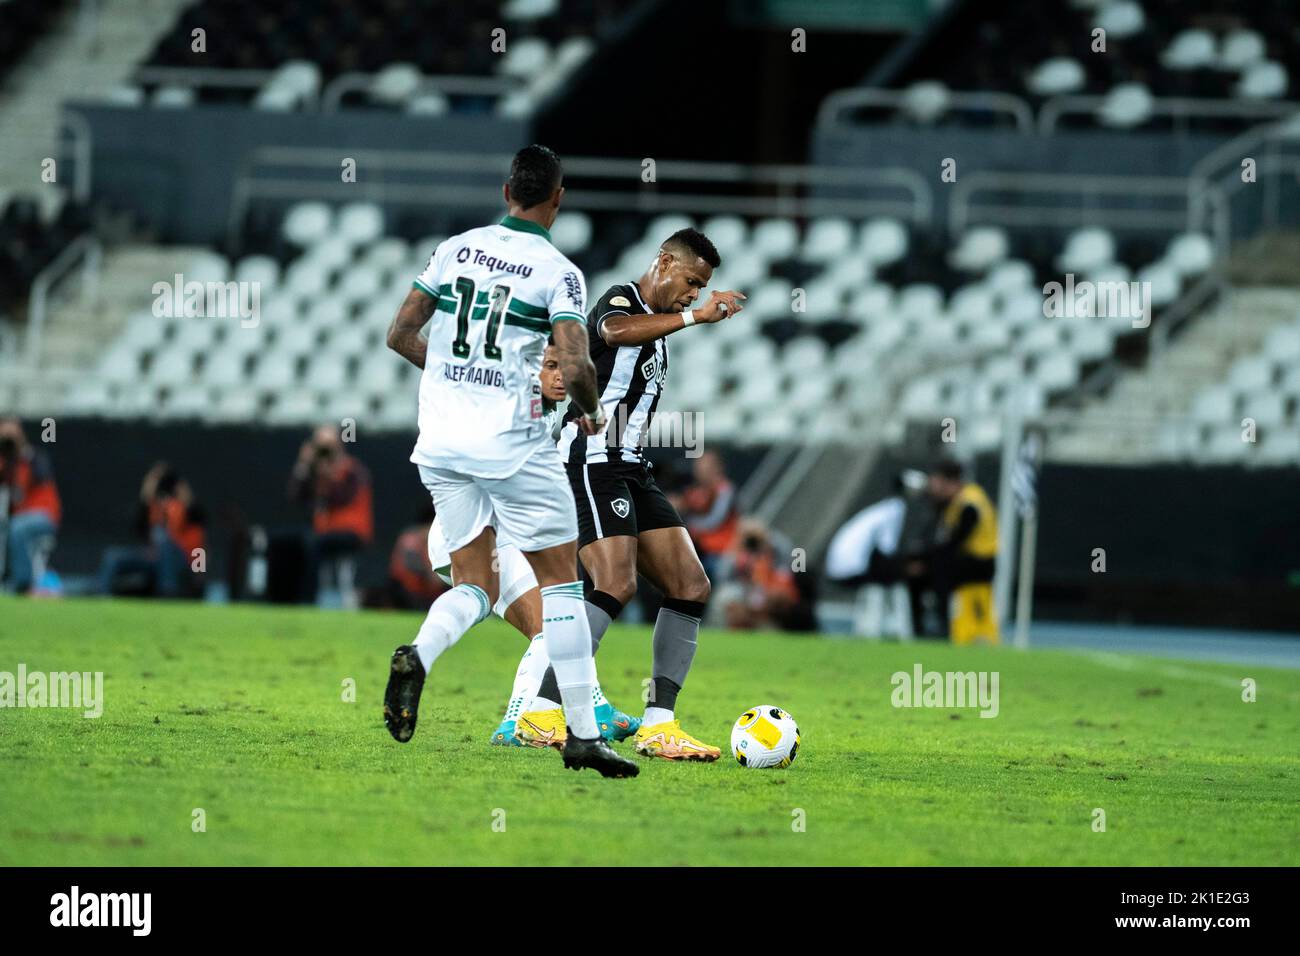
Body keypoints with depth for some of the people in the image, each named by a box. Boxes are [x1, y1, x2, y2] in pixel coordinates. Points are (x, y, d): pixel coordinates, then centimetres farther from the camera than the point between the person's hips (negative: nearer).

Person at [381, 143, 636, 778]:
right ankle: (582, 732, 2)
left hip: (441, 440, 5)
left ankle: (417, 657, -21)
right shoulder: (558, 272, -7)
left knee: (475, 587, 11)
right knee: (560, 580, 5)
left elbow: (399, 334, 11)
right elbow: (575, 367, -17)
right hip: (512, 441, -5)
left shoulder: (454, 249, 7)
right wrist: (590, 413, 4)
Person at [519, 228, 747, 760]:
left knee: (691, 588, 1)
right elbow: (614, 330, -34)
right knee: (616, 585, -23)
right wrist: (693, 318, -41)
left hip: (630, 470, 10)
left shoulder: (655, 324, 22)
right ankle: (540, 715, -18)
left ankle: (658, 726, -1)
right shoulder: (621, 300, -8)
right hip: (593, 462, -10)